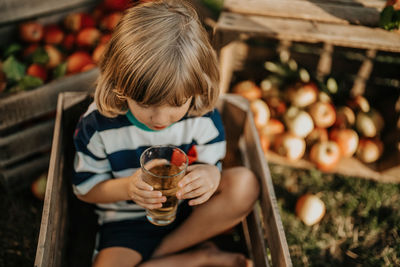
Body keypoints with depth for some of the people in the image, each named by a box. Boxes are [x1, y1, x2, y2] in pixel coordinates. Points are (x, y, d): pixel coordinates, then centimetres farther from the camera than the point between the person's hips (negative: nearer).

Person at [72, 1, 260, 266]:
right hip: (128, 221, 0)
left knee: (245, 184, -23)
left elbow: (211, 169, -3)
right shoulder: (98, 125, -19)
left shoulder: (204, 117, -15)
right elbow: (85, 188, -7)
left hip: (189, 212, 1)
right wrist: (127, 187, -28)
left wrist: (211, 175, -30)